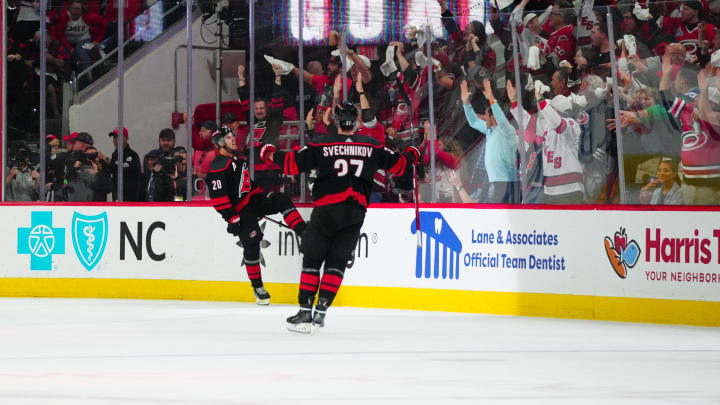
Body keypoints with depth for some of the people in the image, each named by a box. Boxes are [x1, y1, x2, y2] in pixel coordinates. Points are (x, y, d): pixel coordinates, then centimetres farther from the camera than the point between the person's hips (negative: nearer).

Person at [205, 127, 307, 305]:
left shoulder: (240, 158, 15)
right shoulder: (218, 167, -14)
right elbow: (217, 196, -20)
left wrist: (262, 195, 27)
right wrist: (231, 217, -22)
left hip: (254, 199, 8)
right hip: (240, 209, -8)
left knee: (281, 200, -15)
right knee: (251, 244, -11)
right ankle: (257, 287, 0)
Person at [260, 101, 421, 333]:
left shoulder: (322, 145, -2)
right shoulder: (372, 146, 5)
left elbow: (293, 164, -4)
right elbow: (397, 165, 13)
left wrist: (271, 155, 14)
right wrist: (411, 156, 35)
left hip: (327, 209, -2)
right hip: (356, 213, 2)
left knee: (312, 260, 7)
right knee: (336, 262, 11)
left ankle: (305, 312, 0)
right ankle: (321, 311, 3)